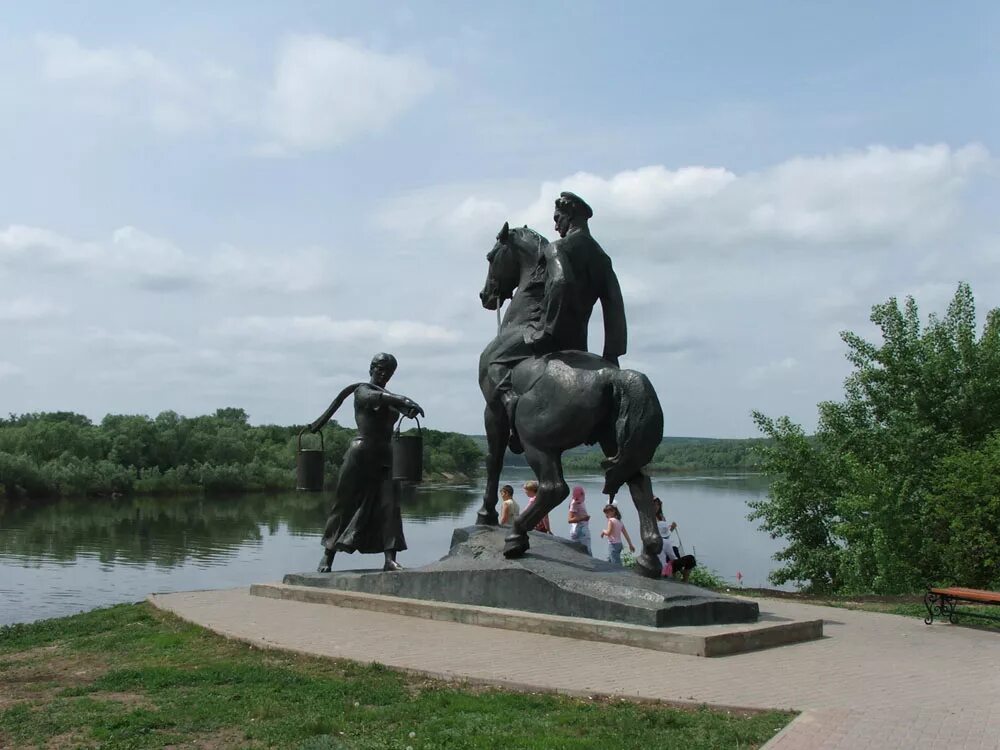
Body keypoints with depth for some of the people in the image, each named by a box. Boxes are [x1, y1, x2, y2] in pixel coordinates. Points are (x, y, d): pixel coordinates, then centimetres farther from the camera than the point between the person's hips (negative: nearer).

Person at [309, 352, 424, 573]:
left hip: (385, 456, 5)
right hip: (361, 452, -5)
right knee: (345, 504, 1)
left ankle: (390, 559, -11)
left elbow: (402, 405, -1)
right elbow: (376, 397, -22)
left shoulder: (390, 397, 20)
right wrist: (405, 402, -37)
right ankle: (328, 555, 12)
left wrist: (410, 408, -25)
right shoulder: (361, 390, 0)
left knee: (389, 505, -7)